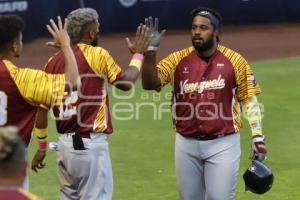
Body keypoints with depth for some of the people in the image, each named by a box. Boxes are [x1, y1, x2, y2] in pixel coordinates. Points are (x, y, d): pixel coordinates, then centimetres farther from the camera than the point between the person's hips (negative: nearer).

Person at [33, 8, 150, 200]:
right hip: (90, 144, -6)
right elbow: (126, 82, -1)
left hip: (65, 143, 7)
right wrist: (138, 54, 15)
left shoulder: (54, 62, 7)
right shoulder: (97, 55, -9)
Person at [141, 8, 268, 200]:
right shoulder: (178, 60, 1)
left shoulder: (234, 61, -3)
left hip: (223, 144, -3)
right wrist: (151, 50, -22)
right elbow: (149, 83, -10)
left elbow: (249, 99, 1)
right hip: (187, 144, 3)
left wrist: (257, 136, -5)